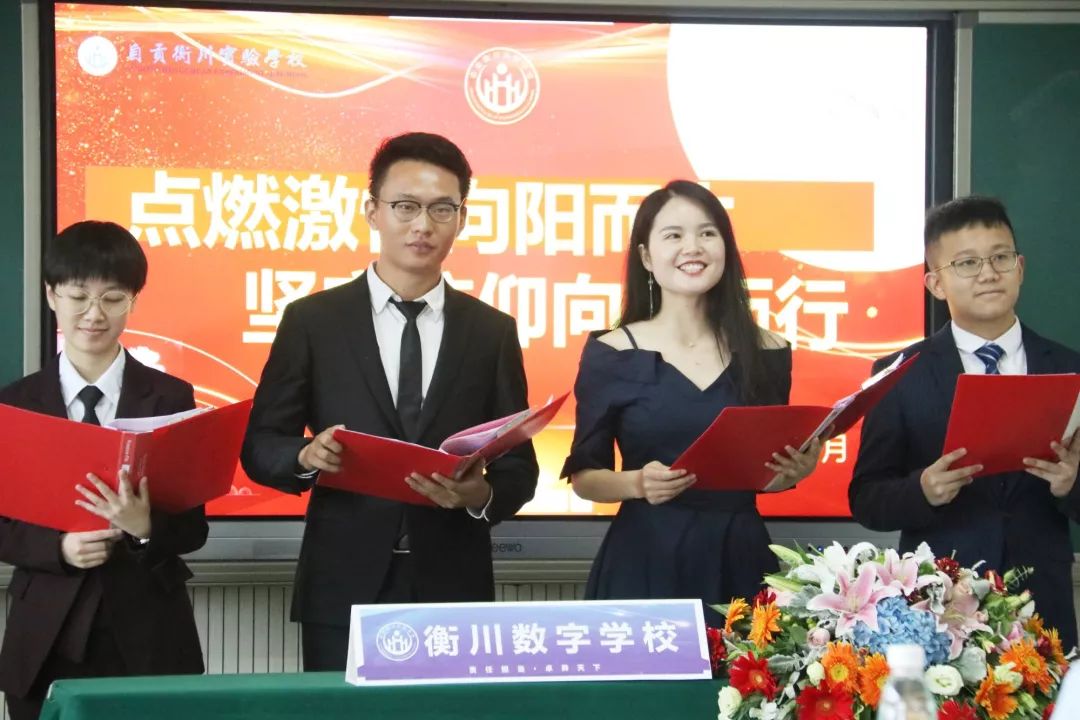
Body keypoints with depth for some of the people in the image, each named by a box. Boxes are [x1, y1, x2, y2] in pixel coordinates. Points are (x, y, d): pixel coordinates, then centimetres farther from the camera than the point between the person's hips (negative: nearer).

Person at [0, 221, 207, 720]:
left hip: (148, 634, 0)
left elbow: (194, 526, 0)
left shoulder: (171, 398, 2)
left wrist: (145, 528, -20)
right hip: (47, 638, 1)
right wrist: (59, 548, -16)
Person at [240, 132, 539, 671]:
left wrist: (481, 495, -15)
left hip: (453, 590, 1)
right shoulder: (312, 320, 3)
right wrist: (307, 456, -17)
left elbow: (519, 468, 7)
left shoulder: (493, 332, 7)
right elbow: (259, 444, 4)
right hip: (343, 591, -1)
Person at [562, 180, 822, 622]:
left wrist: (795, 470, -7)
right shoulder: (611, 354, -1)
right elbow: (583, 475, 2)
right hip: (643, 565, -2)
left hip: (740, 560, 2)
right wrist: (637, 483, -17)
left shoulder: (767, 353, 5)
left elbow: (768, 472, 14)